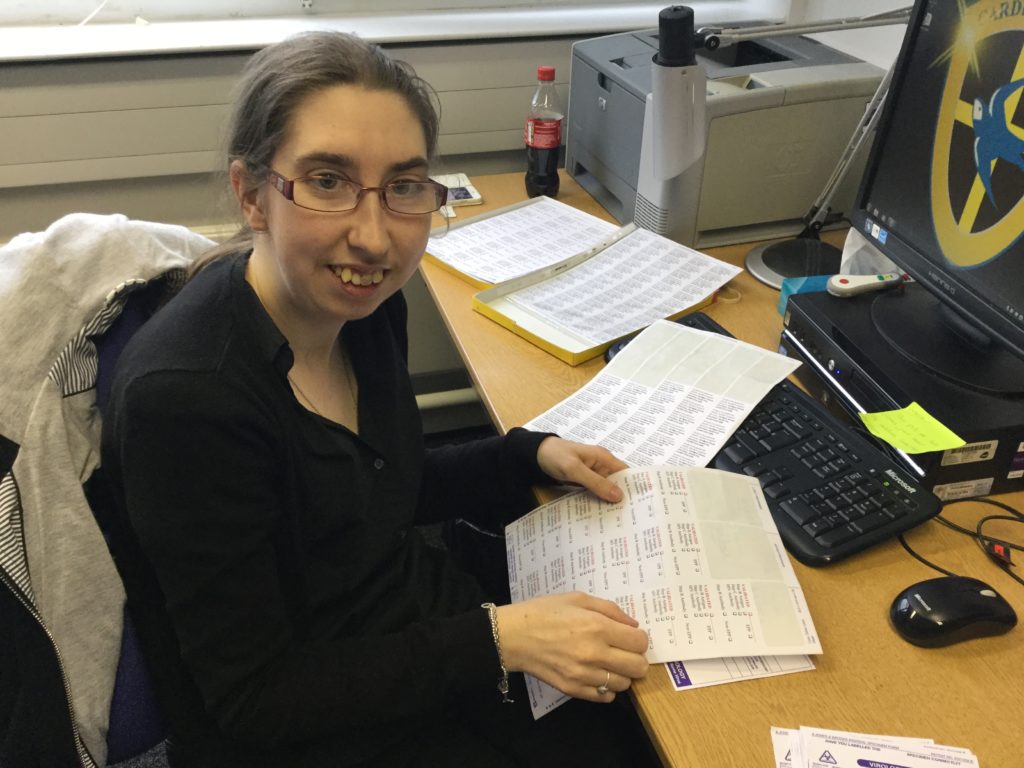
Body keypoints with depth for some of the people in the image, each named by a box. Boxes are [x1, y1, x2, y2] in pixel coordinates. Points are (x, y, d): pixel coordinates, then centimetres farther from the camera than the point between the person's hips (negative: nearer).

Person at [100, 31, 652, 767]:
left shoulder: (364, 302, -7)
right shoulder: (185, 397, -29)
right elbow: (255, 698, -21)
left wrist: (533, 455, -2)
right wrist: (498, 641, -25)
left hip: (431, 625, 6)